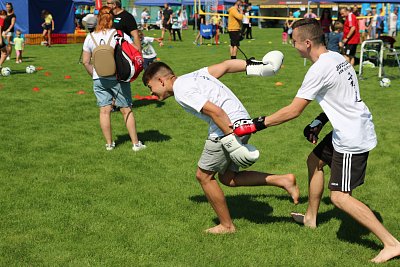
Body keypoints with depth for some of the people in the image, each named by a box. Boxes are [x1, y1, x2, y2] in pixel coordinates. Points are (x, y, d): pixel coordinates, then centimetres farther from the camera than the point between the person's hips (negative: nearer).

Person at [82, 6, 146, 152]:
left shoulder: (90, 37, 1)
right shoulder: (120, 35, -7)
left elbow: (85, 61, 4)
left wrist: (94, 75, 14)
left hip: (99, 79, 2)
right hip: (119, 78, -2)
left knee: (104, 111, 9)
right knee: (127, 110, 6)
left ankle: (109, 144, 16)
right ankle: (136, 143, 12)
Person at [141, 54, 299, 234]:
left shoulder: (181, 91, -11)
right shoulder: (194, 76, 18)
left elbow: (215, 111, -20)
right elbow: (226, 65, 16)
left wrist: (232, 139, -21)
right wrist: (253, 67, 19)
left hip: (230, 128, -10)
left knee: (204, 176, 7)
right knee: (227, 178, 16)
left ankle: (227, 226, 17)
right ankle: (283, 180, 10)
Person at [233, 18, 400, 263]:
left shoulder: (319, 69, -21)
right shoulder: (337, 58, 7)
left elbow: (293, 111, -20)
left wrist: (256, 125, -14)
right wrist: (319, 122, 13)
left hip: (352, 138, -10)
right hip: (350, 130, 10)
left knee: (340, 196, -9)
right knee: (315, 160, 24)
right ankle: (311, 217, 40)